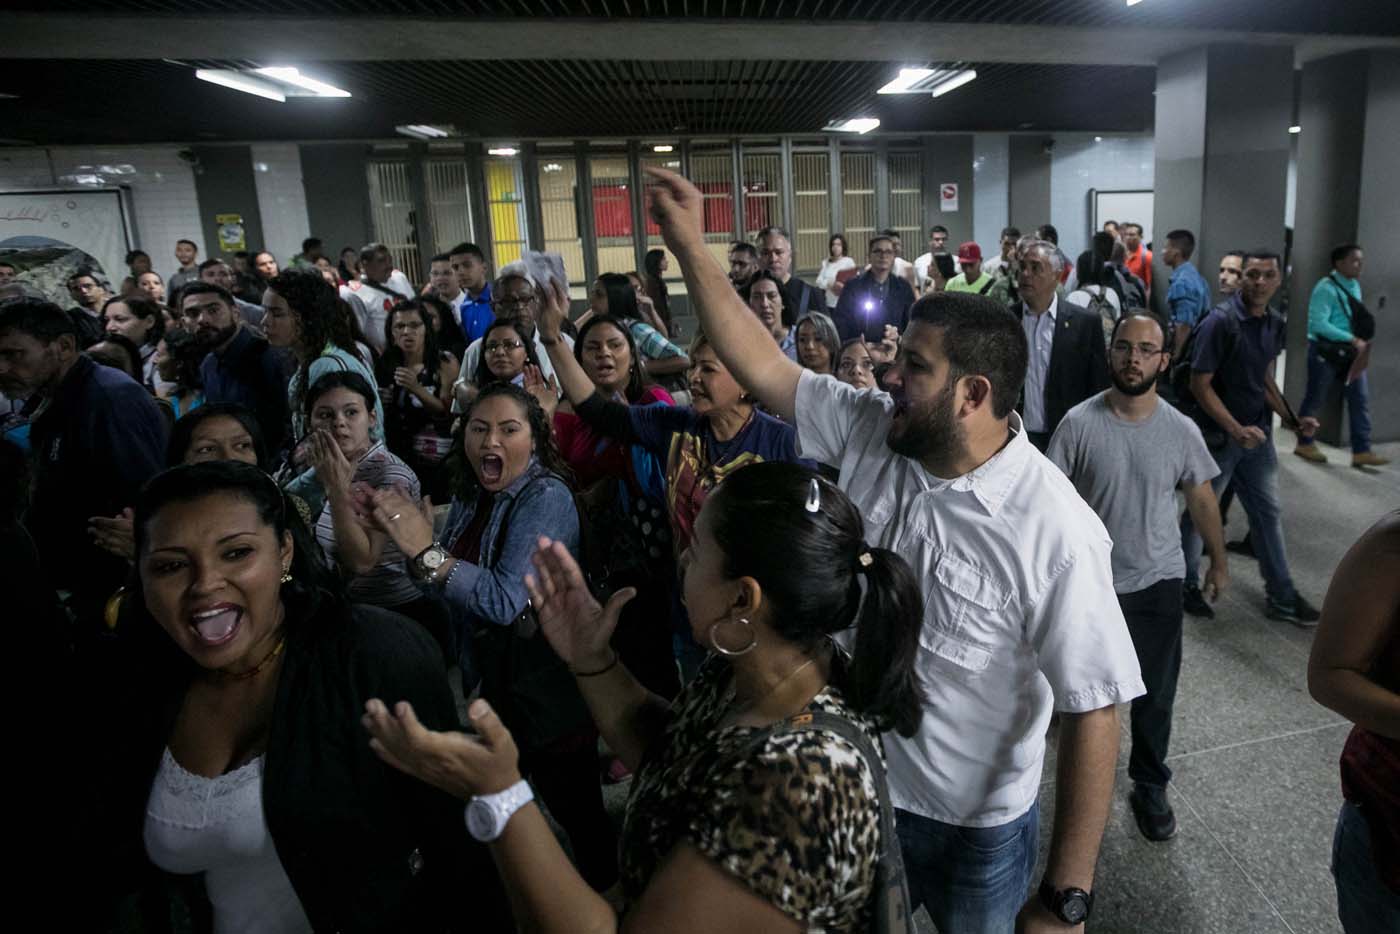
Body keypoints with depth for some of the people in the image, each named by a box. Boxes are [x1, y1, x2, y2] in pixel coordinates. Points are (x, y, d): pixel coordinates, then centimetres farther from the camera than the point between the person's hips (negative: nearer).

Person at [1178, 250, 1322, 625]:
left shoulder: (1275, 324, 5)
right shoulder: (1221, 321, -16)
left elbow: (1264, 379, 16)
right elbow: (1200, 385, -17)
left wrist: (1291, 419, 3)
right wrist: (1236, 429, -22)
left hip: (1257, 434, 7)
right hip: (1218, 435, -7)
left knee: (1268, 513, 12)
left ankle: (1281, 596, 23)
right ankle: (1186, 584, 25)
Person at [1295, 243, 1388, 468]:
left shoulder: (1355, 285, 11)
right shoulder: (1326, 288, -16)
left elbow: (1356, 317, 19)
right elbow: (1318, 323, -24)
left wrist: (1359, 341, 4)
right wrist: (1352, 339, -25)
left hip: (1349, 352, 8)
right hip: (1324, 350, -8)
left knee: (1360, 398, 2)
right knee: (1315, 399, 5)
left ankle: (1361, 451, 5)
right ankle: (1305, 443, 22)